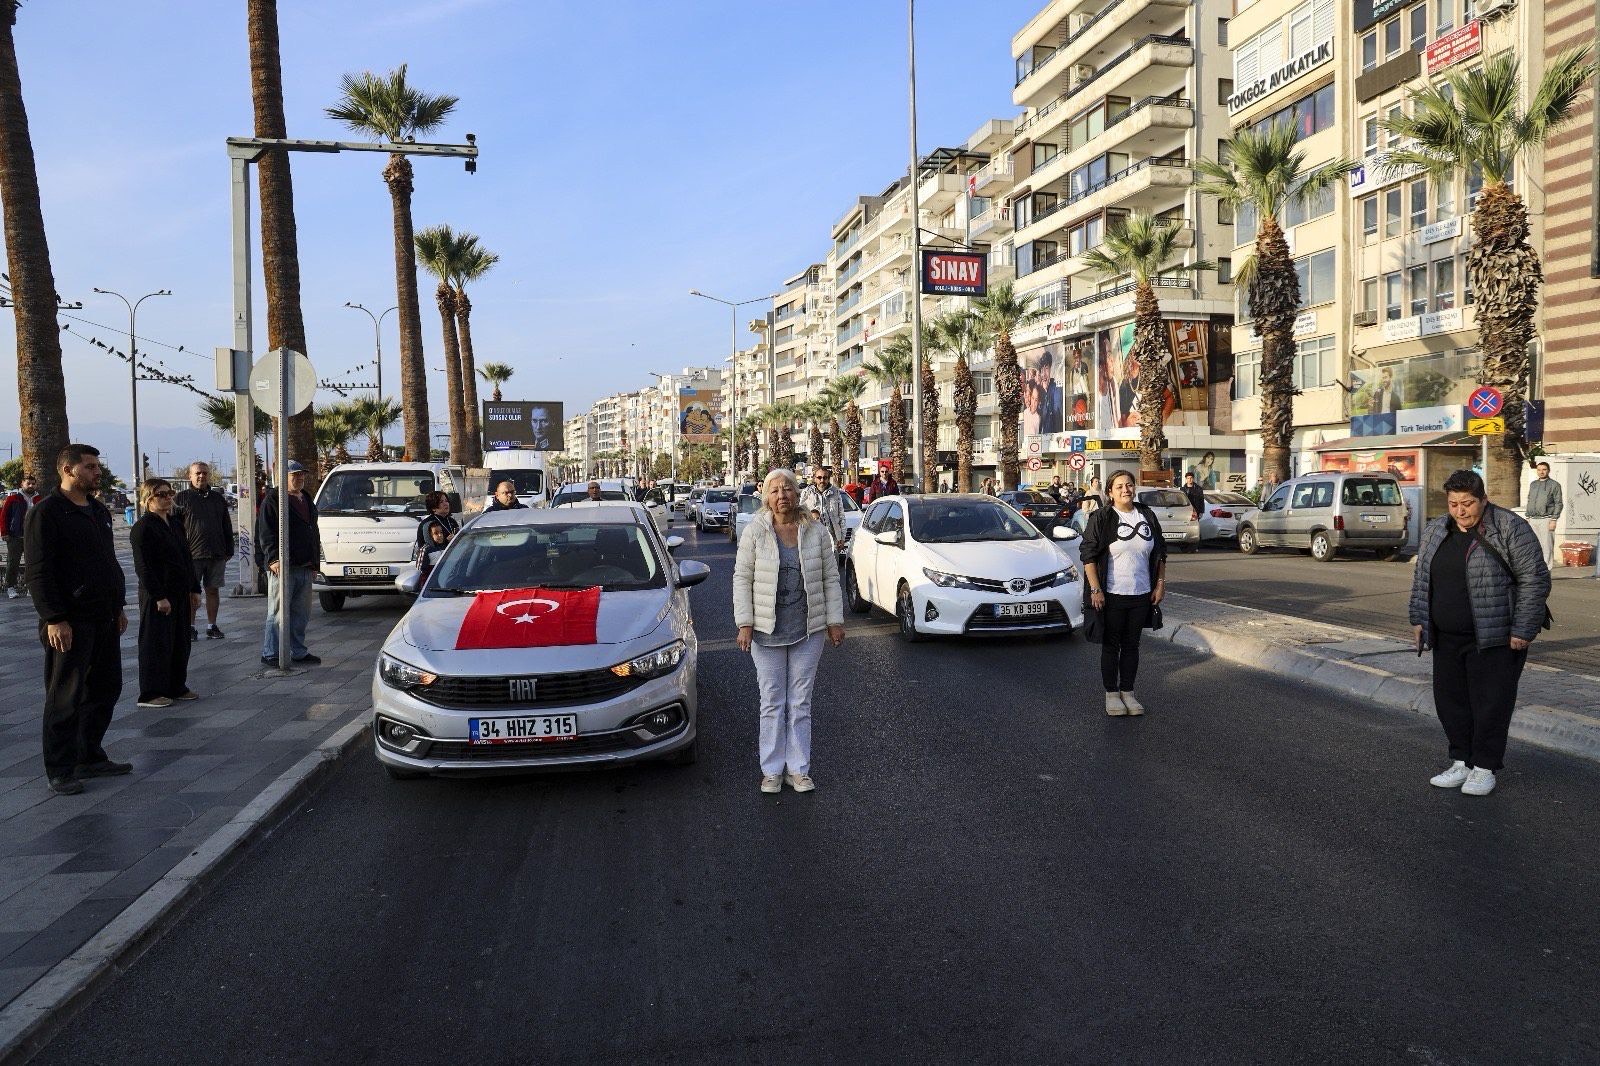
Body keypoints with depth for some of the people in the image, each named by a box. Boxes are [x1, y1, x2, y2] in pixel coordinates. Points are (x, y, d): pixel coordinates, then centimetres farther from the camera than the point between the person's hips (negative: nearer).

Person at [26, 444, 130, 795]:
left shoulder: (99, 511, 16)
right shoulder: (46, 513, -10)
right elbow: (39, 572, -15)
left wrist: (119, 605, 19)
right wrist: (54, 618, -19)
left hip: (104, 620, 8)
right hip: (70, 623, -8)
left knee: (106, 688, 13)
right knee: (66, 698, -1)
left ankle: (90, 757, 25)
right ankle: (60, 771, 8)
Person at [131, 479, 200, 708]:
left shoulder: (176, 524, 14)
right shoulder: (143, 527, -11)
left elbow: (188, 558, 18)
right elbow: (143, 566, -16)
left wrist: (194, 589, 13)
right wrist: (159, 597, -19)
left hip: (181, 594, 8)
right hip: (158, 597, -8)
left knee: (180, 642, 13)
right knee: (156, 644, -1)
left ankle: (176, 687, 23)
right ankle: (150, 694, 8)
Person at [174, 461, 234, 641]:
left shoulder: (218, 498, 13)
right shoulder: (182, 498, 2)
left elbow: (227, 527, 16)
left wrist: (229, 550, 11)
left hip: (217, 555, 3)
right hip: (191, 554, -3)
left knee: (213, 590, 7)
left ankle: (212, 626, 14)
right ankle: (191, 627, 8)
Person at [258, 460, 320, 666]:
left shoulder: (307, 501, 20)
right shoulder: (272, 500, -4)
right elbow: (265, 533, -11)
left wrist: (314, 560, 20)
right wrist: (273, 558, -21)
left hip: (305, 567, 8)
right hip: (282, 566, -8)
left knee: (301, 613, 12)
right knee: (278, 612, -4)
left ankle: (298, 652, 20)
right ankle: (270, 653, 3)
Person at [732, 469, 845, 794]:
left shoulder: (816, 531, 0)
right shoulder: (755, 532, -5)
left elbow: (830, 578, 5)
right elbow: (742, 579, -3)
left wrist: (835, 620, 2)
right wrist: (744, 624, -8)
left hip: (808, 631, 1)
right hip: (767, 630, -1)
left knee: (800, 703, 9)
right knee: (772, 703, 8)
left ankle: (798, 769, 19)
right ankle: (772, 770, 18)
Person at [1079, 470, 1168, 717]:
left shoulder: (1148, 516, 7)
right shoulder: (1101, 518, -8)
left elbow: (1160, 553, 14)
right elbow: (1088, 555, -10)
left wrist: (1160, 584, 7)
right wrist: (1095, 590, -15)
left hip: (1141, 595, 4)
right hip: (1112, 595, -4)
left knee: (1131, 645, 12)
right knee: (1111, 645, 6)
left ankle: (1127, 692, 24)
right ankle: (1111, 694, 17)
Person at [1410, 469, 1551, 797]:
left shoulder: (1510, 529, -10)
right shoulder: (1435, 531, 7)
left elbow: (1535, 580, -11)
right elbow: (1421, 578, 15)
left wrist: (1522, 630, -14)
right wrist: (1420, 619, 10)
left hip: (1495, 638, -6)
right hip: (1447, 638, 6)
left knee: (1490, 702, 0)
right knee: (1450, 699, 8)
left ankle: (1485, 768, 11)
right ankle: (1462, 763, 20)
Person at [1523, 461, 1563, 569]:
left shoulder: (1554, 485, 1)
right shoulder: (1533, 484, 18)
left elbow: (1558, 504, -3)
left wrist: (1553, 520, -11)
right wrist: (1527, 518, 14)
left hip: (1546, 519, -5)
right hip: (1532, 520, 5)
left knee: (1547, 547, -6)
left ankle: (1546, 570, -4)